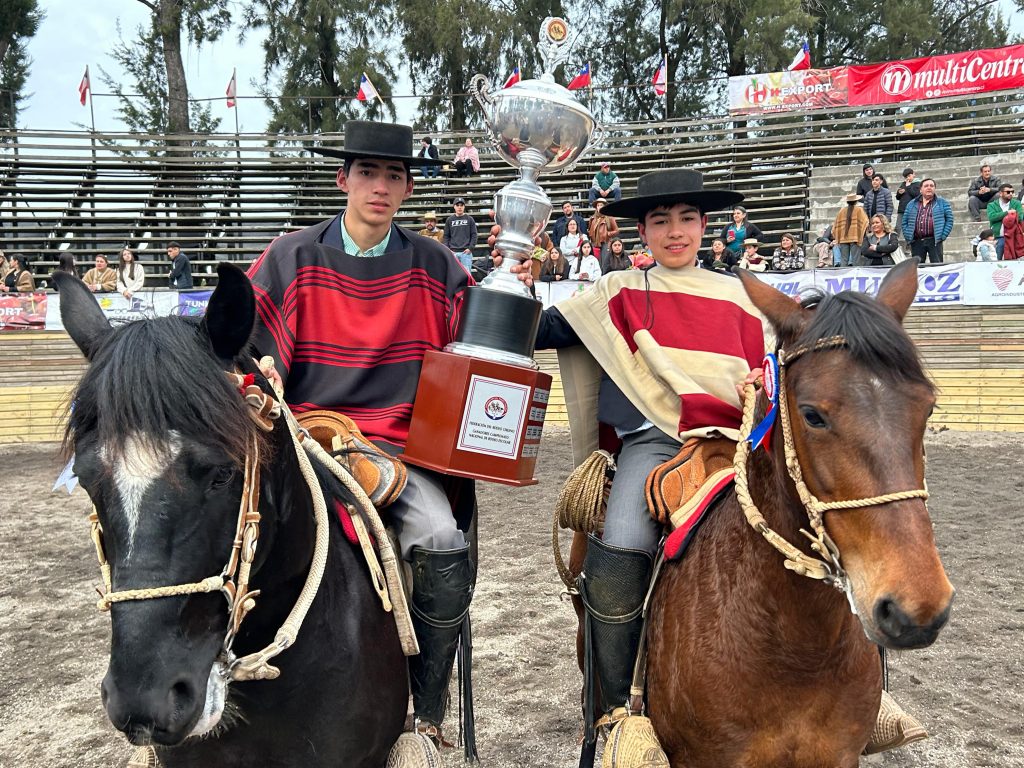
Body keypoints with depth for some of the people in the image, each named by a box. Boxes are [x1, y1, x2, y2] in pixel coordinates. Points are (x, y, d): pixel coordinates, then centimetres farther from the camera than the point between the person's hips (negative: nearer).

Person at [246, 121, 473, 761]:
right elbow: (247, 354, 4)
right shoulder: (292, 259, 5)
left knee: (445, 546, -26)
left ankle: (427, 719, -1)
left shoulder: (435, 267, 8)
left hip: (399, 445, 0)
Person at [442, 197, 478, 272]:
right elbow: (446, 236, 12)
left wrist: (470, 248, -6)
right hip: (453, 252, 1)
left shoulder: (470, 219, 9)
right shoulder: (449, 220, 12)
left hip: (466, 252, -1)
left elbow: (474, 235, 6)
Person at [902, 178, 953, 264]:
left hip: (934, 241, -2)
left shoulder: (942, 203, 9)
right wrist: (907, 237, 2)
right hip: (916, 242, 2)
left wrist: (943, 236, -5)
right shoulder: (912, 204, 16)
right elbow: (904, 222, 14)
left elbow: (949, 220, 5)